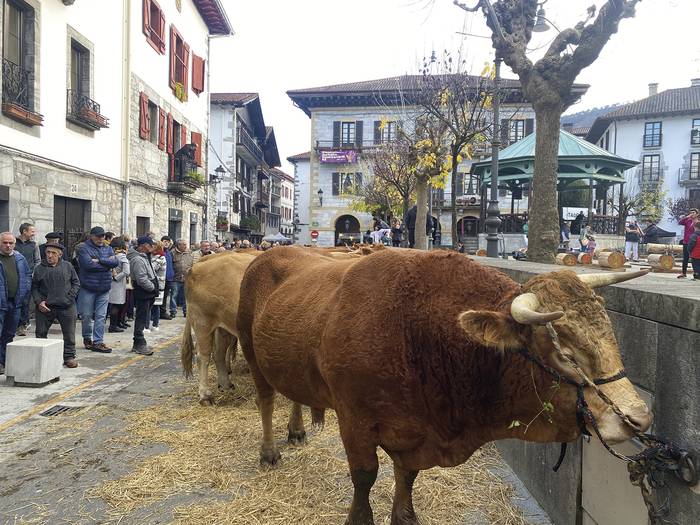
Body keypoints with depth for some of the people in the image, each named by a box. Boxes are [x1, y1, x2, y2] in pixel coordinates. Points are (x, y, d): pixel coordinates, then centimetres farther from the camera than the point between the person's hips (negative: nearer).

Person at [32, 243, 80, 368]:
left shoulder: (68, 266, 4)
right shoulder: (39, 268, 5)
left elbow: (76, 283, 9)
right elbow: (34, 287, 8)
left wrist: (70, 297, -5)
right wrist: (38, 301, -6)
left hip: (66, 307, -1)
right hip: (45, 307, 1)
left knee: (69, 334, 4)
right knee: (41, 333, 8)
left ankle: (69, 357, 15)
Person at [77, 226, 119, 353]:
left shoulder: (108, 249, 12)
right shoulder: (84, 249, -3)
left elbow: (116, 262, -3)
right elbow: (88, 264, -18)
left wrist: (99, 260, -13)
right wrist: (107, 264, -9)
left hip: (104, 289, 4)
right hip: (88, 288, -3)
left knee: (101, 317, 2)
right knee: (87, 316, 6)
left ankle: (98, 342, 7)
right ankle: (87, 338, 26)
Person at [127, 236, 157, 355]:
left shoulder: (144, 257, 15)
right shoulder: (137, 260, -19)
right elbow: (142, 279, -24)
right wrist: (153, 288, -14)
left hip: (147, 293, 11)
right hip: (142, 293, -11)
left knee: (142, 319, 15)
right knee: (141, 318, -5)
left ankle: (138, 344, 24)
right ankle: (139, 345, 1)